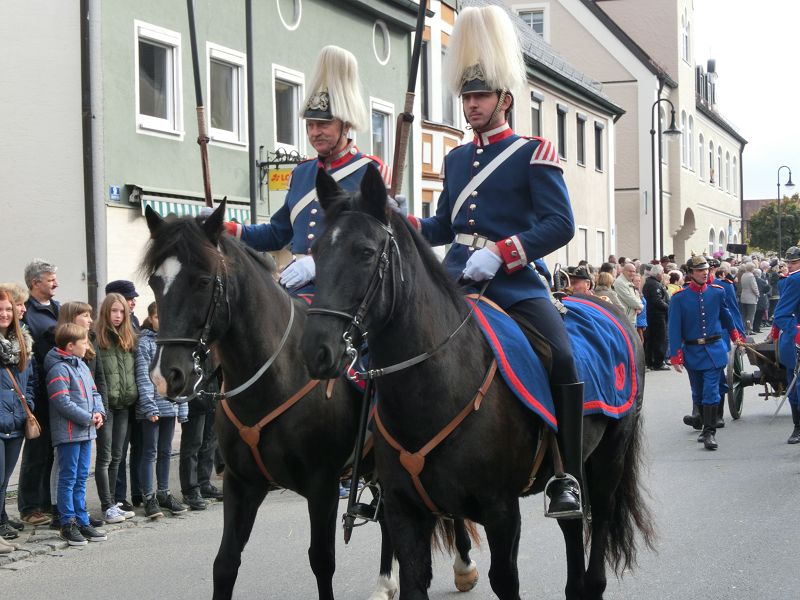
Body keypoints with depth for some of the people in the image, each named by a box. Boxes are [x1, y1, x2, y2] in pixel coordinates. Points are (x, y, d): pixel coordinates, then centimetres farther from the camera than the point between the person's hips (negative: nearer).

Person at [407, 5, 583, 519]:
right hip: (454, 277, 6)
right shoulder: (457, 159, 18)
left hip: (513, 280, -6)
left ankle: (567, 478, -16)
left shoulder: (534, 154, 0)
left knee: (562, 359, -25)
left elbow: (561, 224, -10)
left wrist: (499, 253, -22)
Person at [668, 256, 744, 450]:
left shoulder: (717, 292, -1)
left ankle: (709, 432, -8)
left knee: (711, 391, -9)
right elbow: (674, 328, -7)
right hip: (692, 352, 0)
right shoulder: (679, 298, -7)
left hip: (714, 350, 0)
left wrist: (735, 335, 31)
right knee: (698, 393, 12)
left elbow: (725, 314, 18)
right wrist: (675, 357, -11)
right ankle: (705, 426, 27)